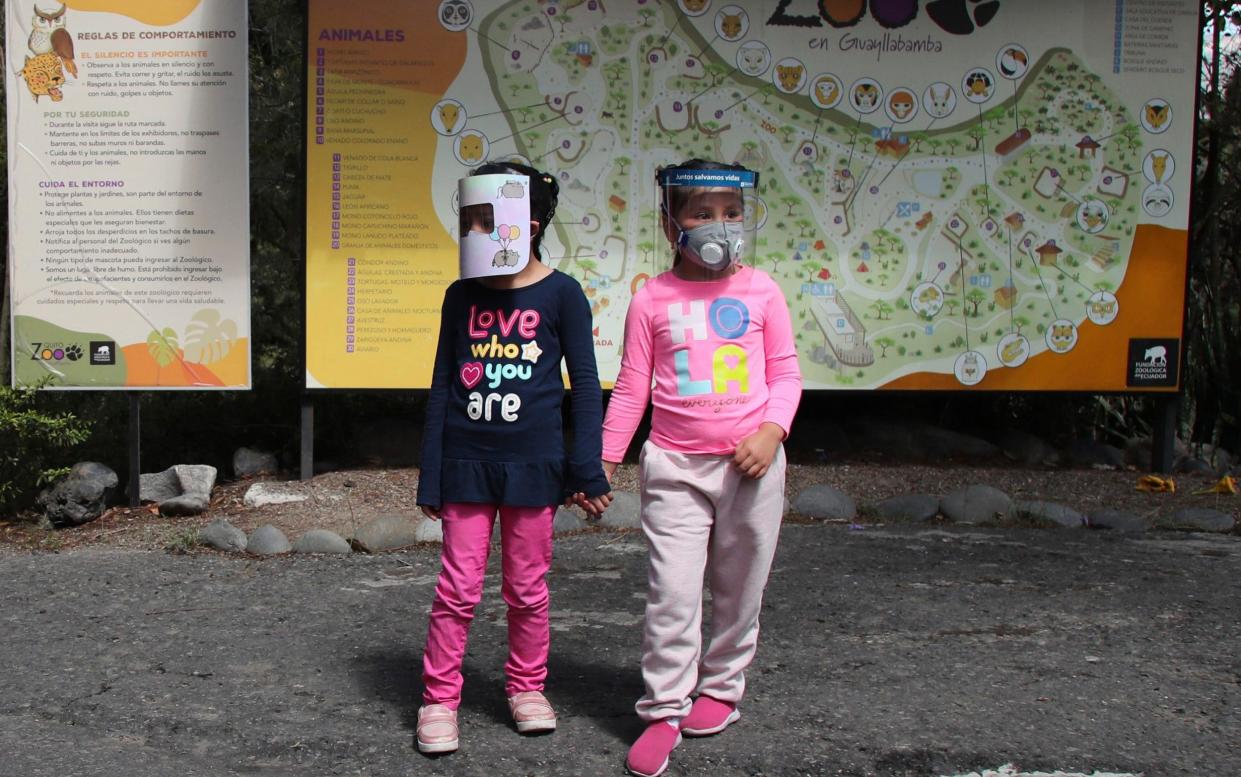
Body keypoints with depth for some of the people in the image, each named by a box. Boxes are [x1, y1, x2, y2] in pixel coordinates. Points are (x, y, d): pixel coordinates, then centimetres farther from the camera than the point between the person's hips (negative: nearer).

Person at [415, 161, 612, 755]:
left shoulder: (561, 294, -5)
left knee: (527, 587, 10)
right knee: (459, 587, 2)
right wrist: (431, 477, 4)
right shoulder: (461, 296, 3)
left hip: (533, 465, -1)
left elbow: (585, 386, -2)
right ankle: (439, 699, 15)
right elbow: (442, 387, 6)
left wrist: (587, 470, -5)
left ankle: (526, 688, 29)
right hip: (466, 462, 2)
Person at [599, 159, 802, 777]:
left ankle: (721, 687, 32)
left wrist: (771, 432, -11)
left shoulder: (761, 292, 1)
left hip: (750, 463, 2)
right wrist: (604, 461, 2)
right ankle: (664, 711, 6)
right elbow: (630, 389, 3)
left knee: (739, 589, 13)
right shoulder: (652, 300, -1)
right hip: (675, 467, -1)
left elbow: (785, 374, 6)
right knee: (672, 593, -6)